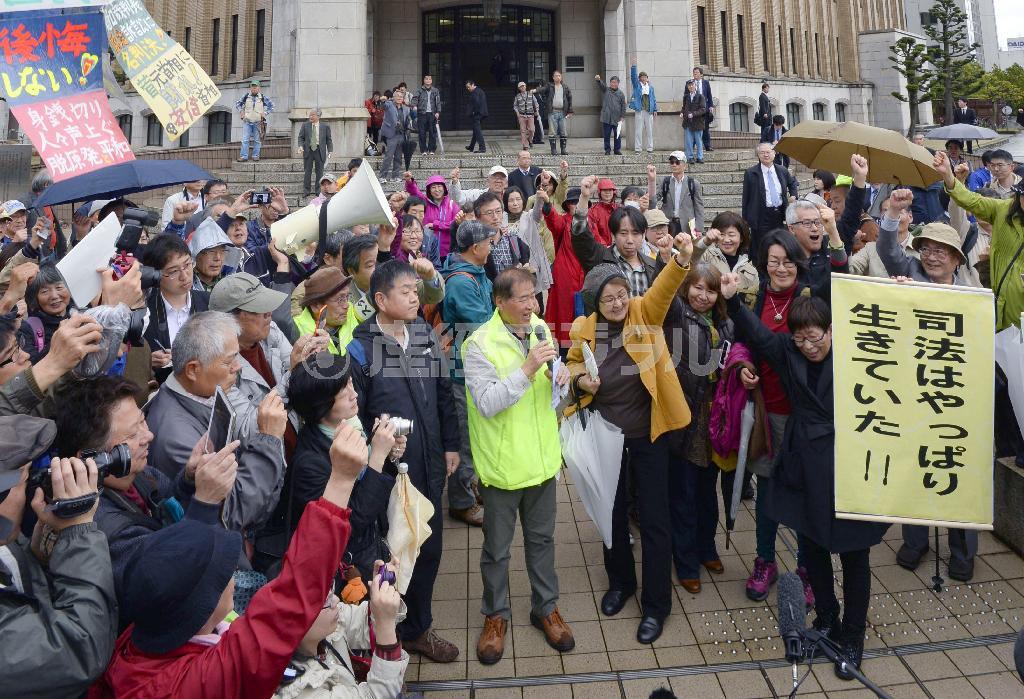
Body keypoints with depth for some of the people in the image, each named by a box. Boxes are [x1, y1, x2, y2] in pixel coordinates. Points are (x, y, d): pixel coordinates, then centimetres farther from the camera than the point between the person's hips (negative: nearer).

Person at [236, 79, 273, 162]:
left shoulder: (263, 97, -1)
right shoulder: (246, 96, 3)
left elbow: (271, 106, 8)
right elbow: (237, 104, 17)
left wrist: (265, 113, -1)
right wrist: (241, 112, 4)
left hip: (258, 122, -1)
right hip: (247, 121, 1)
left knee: (257, 140, 5)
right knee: (245, 140, -3)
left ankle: (256, 156, 13)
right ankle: (244, 156, -2)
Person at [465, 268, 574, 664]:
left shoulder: (540, 329, 1)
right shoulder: (480, 344, -18)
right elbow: (487, 404, -26)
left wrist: (559, 375, -9)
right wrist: (527, 369, -32)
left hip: (542, 457, 5)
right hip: (502, 463, -5)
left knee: (541, 539, 20)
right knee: (497, 548, 13)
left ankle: (546, 608, 39)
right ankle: (495, 616, 34)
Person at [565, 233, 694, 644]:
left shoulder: (645, 313, -10)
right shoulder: (583, 328, -5)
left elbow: (663, 288, -29)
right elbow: (573, 366, 11)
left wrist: (682, 260, -48)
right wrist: (579, 379, -11)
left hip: (647, 435, -2)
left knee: (654, 519, 6)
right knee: (612, 513, 18)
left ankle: (656, 605, 22)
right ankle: (620, 582, 41)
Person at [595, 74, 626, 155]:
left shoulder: (621, 94, 5)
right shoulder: (606, 90, 7)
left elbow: (623, 106, 5)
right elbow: (601, 85, -11)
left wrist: (622, 117, -1)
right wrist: (598, 80, -33)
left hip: (616, 119, 0)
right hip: (606, 118, 0)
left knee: (617, 135, 6)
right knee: (607, 135, 3)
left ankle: (617, 150, 16)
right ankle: (607, 150, 11)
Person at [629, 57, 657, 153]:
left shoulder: (651, 87, 13)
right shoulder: (637, 85, 7)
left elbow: (654, 99, 14)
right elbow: (633, 76, -8)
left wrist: (655, 109, 7)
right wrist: (633, 66, -20)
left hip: (649, 111, 2)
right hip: (639, 111, -2)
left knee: (650, 130, 5)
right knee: (638, 131, -2)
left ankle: (650, 148, 10)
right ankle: (637, 148, 2)